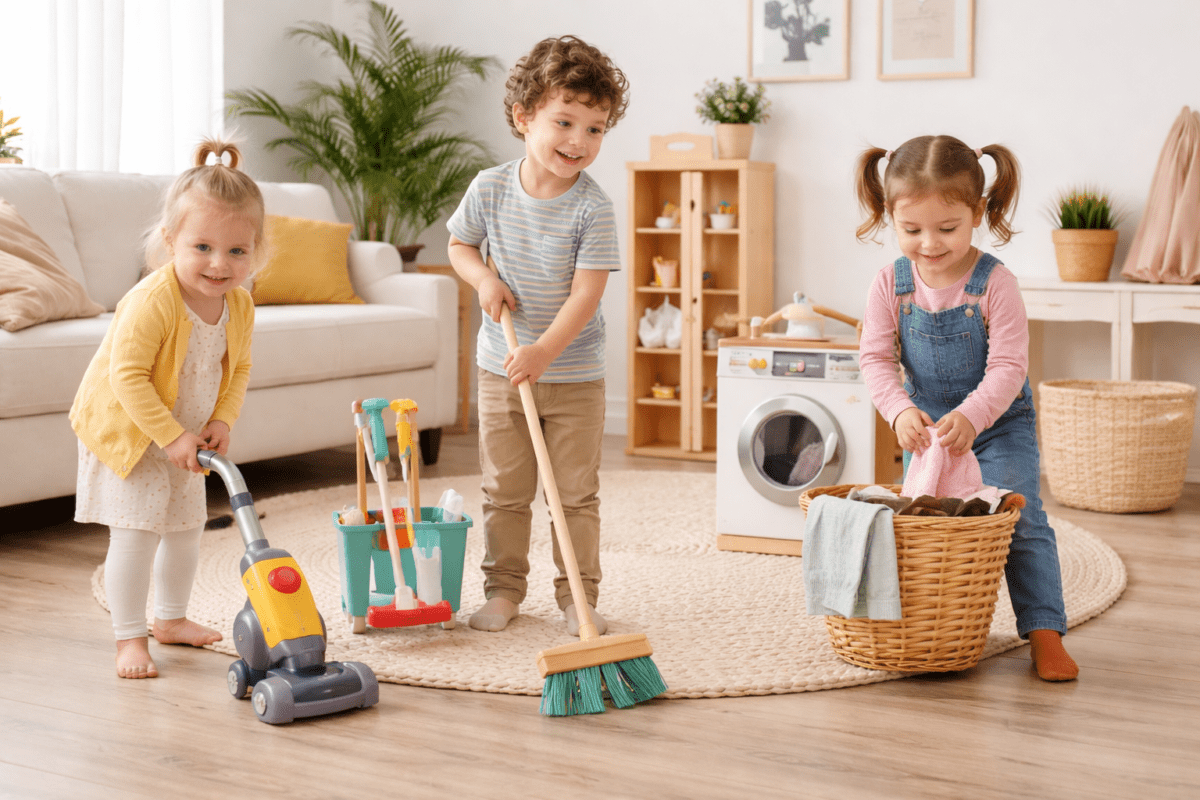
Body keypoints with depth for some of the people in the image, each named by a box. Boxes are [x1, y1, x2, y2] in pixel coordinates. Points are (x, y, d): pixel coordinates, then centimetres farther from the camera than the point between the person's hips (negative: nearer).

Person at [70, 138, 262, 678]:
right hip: (124, 429, -7)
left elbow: (238, 368, 3)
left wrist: (220, 422, -11)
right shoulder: (150, 303, -33)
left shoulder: (239, 305, -11)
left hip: (185, 435, 7)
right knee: (136, 532, -11)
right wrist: (171, 436, -31)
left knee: (185, 527, 17)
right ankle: (129, 638, 1)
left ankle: (172, 619, 35)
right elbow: (128, 378, -32)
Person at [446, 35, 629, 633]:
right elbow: (459, 245, 12)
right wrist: (484, 278, -9)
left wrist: (544, 351, -29)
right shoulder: (490, 189, -6)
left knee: (577, 492, 5)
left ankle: (578, 594, 17)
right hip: (501, 368, 2)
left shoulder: (592, 207, -15)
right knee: (503, 490, 10)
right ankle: (504, 588, 23)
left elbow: (586, 293, -19)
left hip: (575, 373, -2)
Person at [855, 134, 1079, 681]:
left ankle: (1044, 633, -5)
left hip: (1000, 425, -3)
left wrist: (970, 416, -39)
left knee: (1021, 522, -10)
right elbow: (876, 358, -12)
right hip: (926, 426, 4)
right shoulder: (891, 285, -11)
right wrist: (900, 410, -30)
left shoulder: (995, 284, -21)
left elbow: (1008, 368, -24)